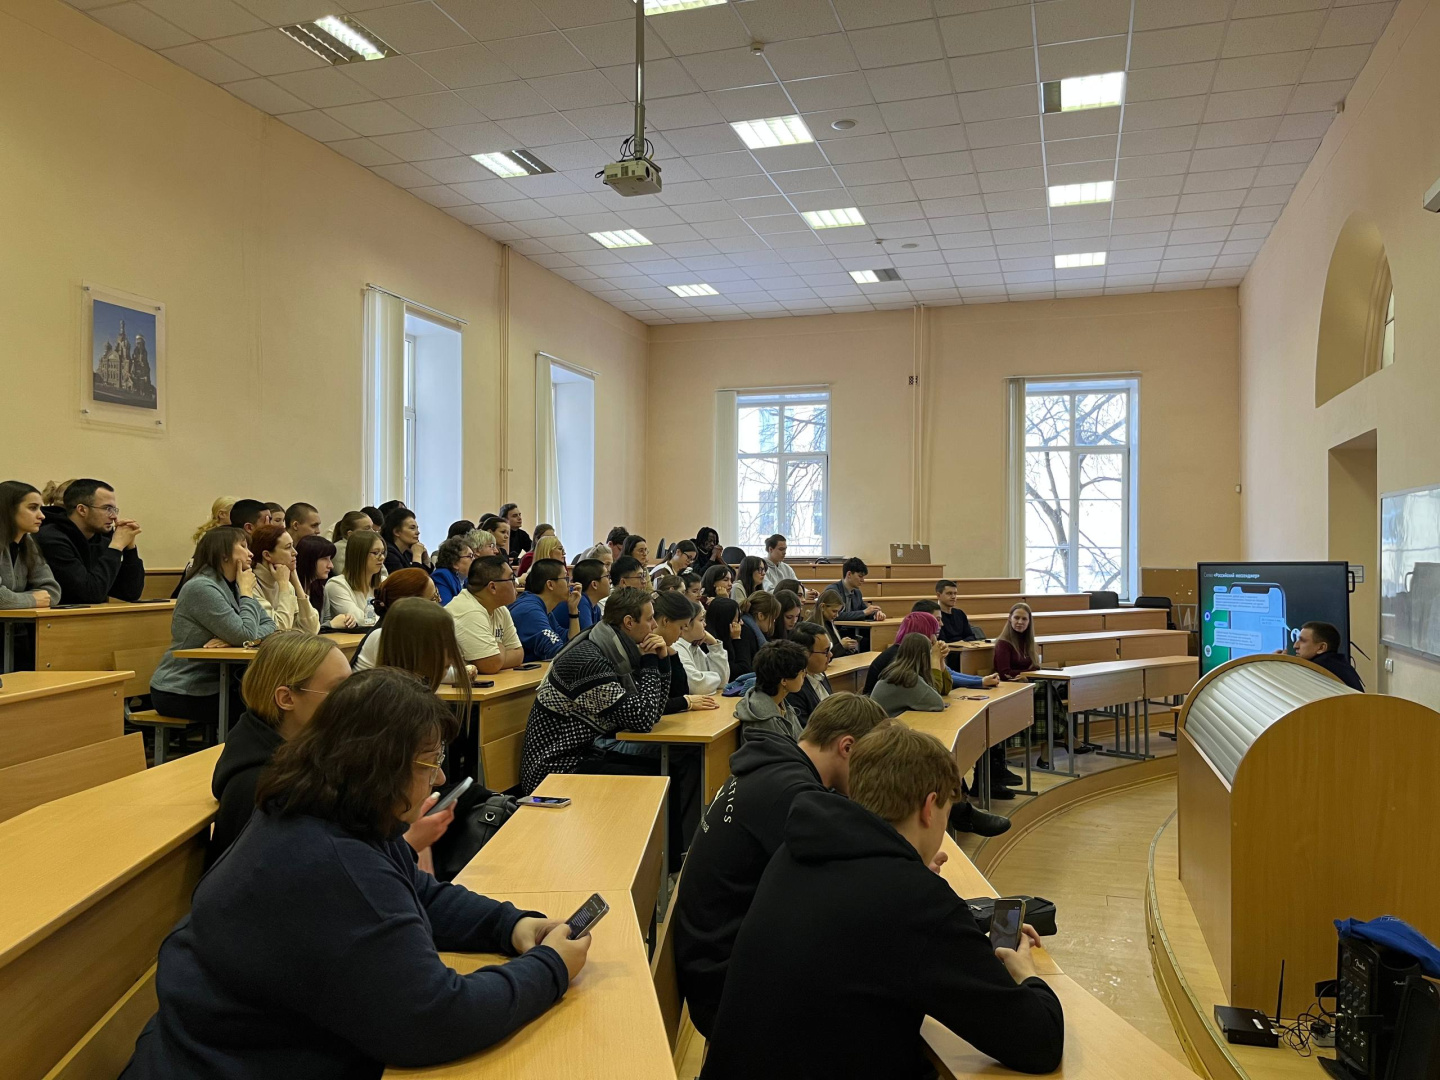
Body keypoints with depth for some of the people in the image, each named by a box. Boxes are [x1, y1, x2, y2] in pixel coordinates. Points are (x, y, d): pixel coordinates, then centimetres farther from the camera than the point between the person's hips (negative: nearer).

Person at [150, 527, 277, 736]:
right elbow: (245, 635, -24)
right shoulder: (202, 587, -17)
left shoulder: (233, 585, 8)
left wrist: (234, 639, -17)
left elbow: (269, 626, 2)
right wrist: (247, 592, -11)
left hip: (213, 685, 7)